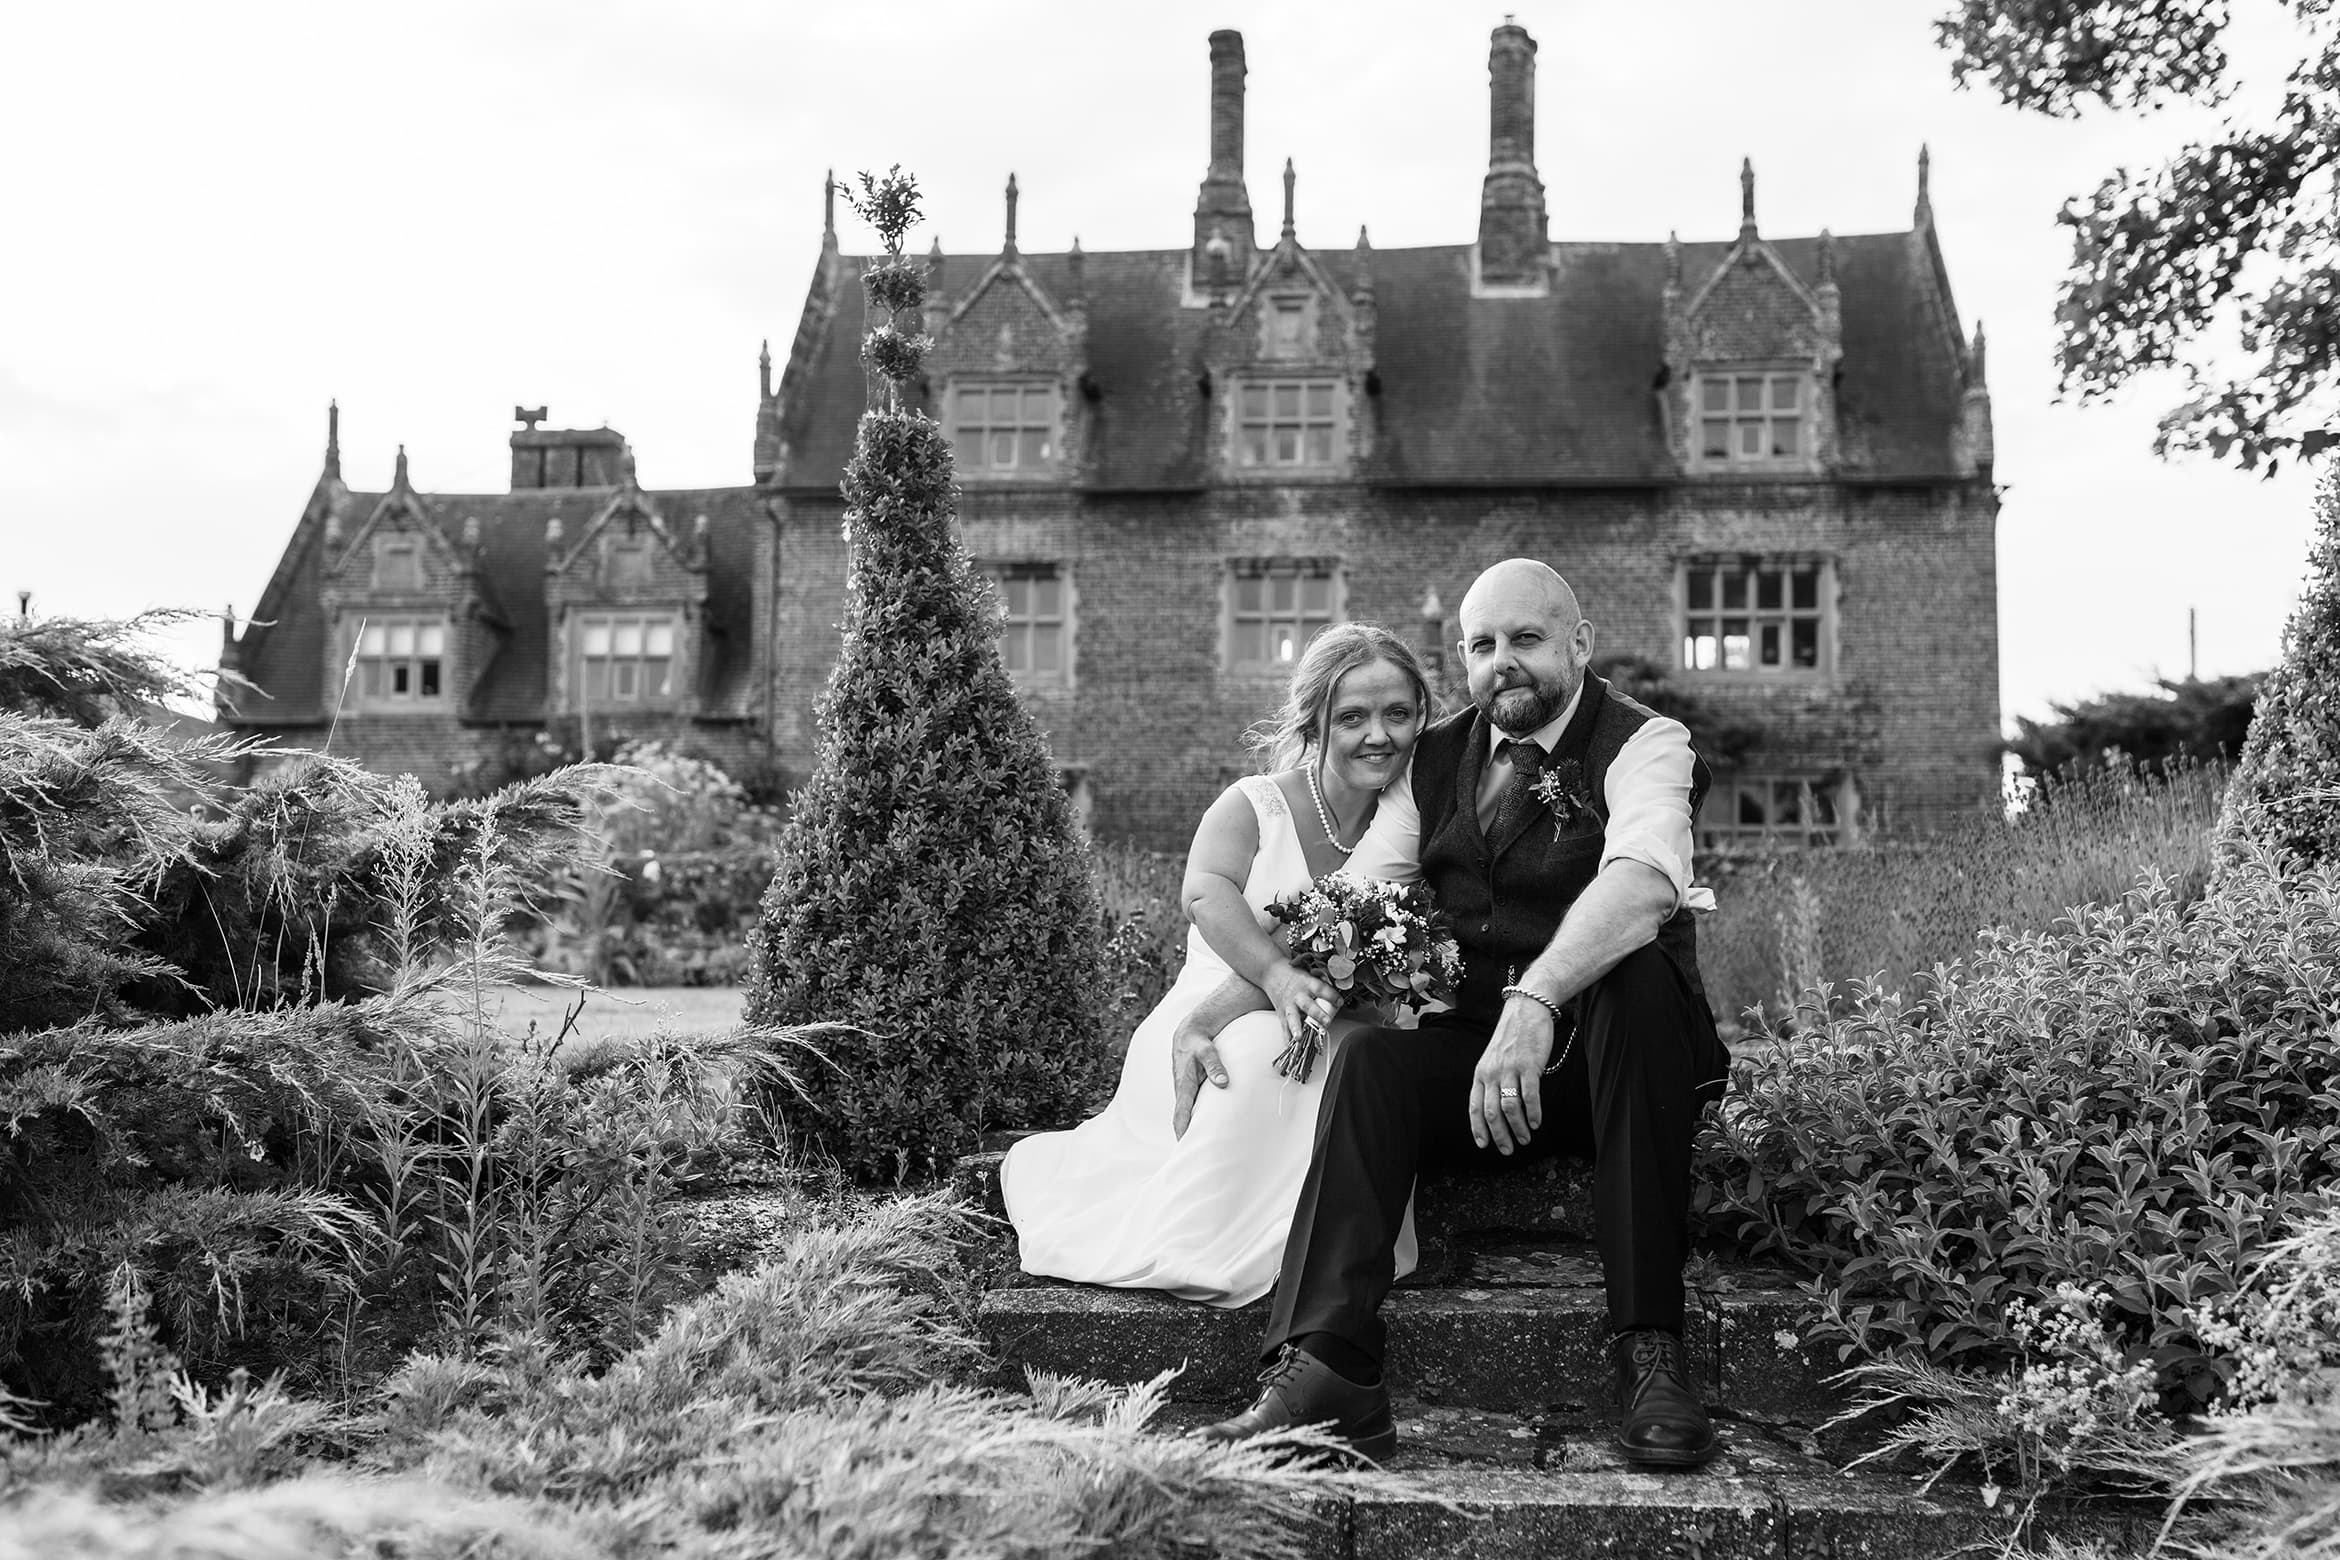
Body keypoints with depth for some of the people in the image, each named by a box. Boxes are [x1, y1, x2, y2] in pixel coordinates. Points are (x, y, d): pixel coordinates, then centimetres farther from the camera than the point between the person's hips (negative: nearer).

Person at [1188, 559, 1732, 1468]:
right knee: (1368, 1057, -24)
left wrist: (1536, 1000, -43)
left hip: (1613, 1052, -4)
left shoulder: (1645, 745, -5)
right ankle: (1324, 1374, -32)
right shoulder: (1435, 761, 12)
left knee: (1639, 972, -34)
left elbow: (1642, 880, -27)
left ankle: (1649, 1352, -31)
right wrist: (1221, 1005, -11)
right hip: (1475, 1053, 4)